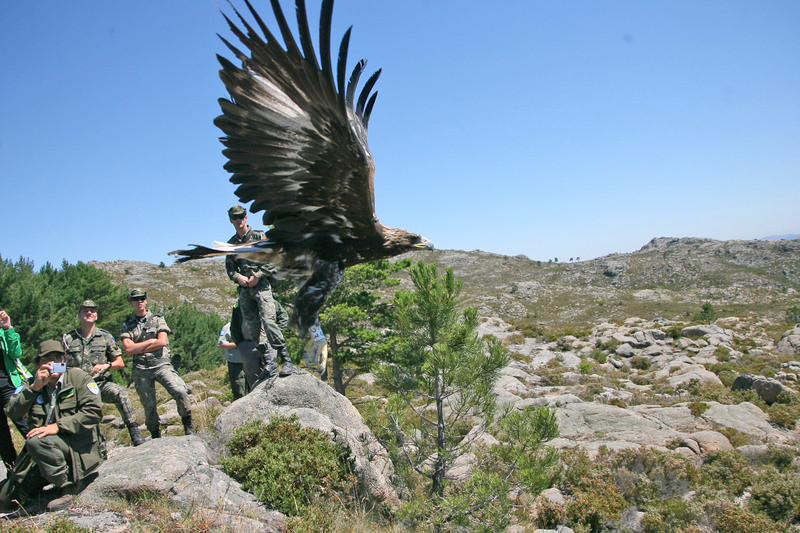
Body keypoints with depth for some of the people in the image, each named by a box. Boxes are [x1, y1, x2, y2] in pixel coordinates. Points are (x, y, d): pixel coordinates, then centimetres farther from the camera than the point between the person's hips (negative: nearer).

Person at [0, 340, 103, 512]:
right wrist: (34, 388, -19)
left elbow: (94, 411, -13)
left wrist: (58, 426, -21)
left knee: (37, 442, -34)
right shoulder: (31, 384, 9)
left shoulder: (78, 377, -3)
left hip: (77, 445, -5)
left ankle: (70, 486, -17)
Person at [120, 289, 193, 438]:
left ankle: (188, 426, -6)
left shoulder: (158, 319, 8)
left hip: (161, 364, -1)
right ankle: (156, 436, 21)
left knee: (180, 391, -21)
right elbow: (128, 349, -3)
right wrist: (151, 341, -3)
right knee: (148, 405, 5)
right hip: (141, 369, 2)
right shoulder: (127, 325, 10)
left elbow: (162, 342, -5)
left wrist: (139, 349, -3)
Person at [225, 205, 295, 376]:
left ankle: (286, 360, -16)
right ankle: (269, 362, 9)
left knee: (268, 321, -19)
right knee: (253, 326, 2)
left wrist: (256, 276, -10)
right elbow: (229, 267, 17)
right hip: (244, 289, 5)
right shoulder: (231, 243, 17)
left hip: (261, 285, -5)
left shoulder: (259, 236, 3)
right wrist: (238, 277, -4)